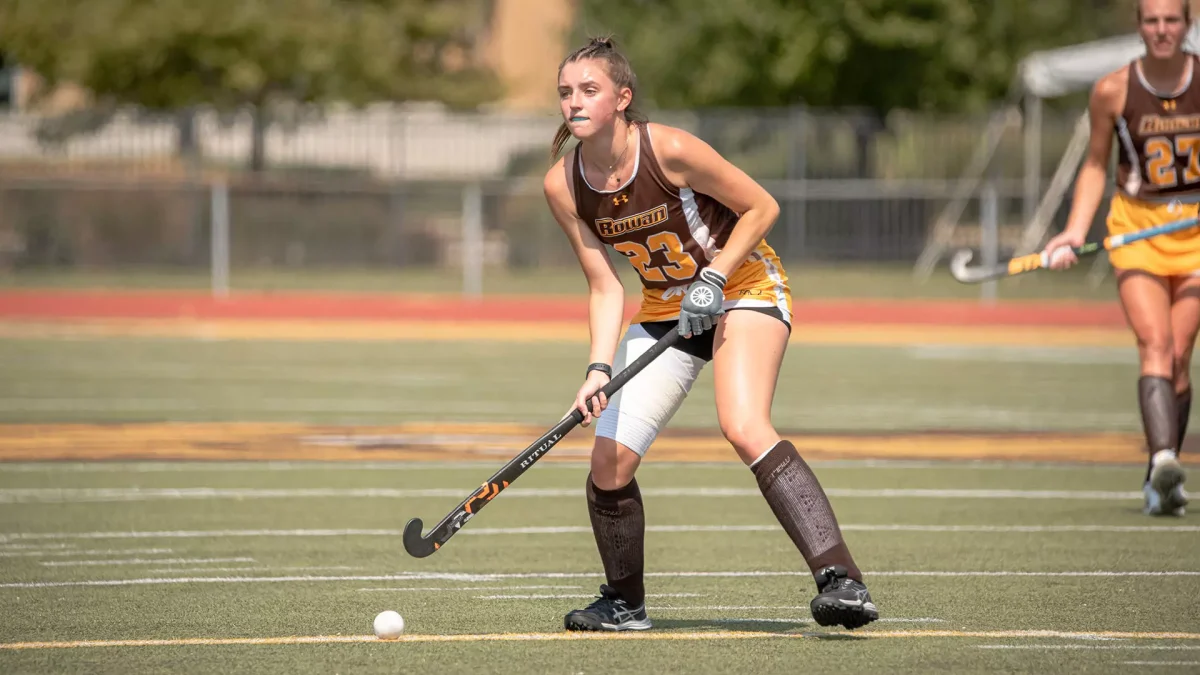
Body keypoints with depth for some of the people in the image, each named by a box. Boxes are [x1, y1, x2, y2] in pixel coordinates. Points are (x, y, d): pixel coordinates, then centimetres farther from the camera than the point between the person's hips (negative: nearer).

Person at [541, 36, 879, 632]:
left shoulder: (669, 151, -25)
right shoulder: (562, 185, -10)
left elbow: (762, 208, -13)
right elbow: (605, 288, -6)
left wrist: (713, 279, -21)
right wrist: (599, 369, -19)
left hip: (743, 288, -6)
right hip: (664, 310, 6)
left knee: (745, 429, -31)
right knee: (609, 463, -3)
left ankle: (840, 579, -37)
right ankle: (624, 604, 21)